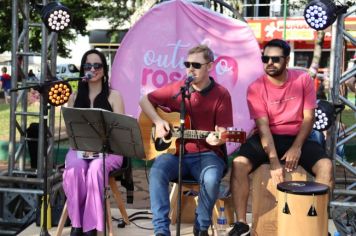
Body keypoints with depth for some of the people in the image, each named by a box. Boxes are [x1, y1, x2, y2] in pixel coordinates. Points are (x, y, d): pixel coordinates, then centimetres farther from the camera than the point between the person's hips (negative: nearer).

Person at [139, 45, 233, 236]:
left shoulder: (221, 95, -3)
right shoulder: (177, 89, 4)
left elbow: (222, 132, -6)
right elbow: (145, 100, 13)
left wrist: (217, 139, -30)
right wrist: (158, 121, -4)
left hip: (207, 154, -2)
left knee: (211, 178, -34)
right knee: (157, 171, -30)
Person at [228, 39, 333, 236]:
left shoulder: (303, 79, -4)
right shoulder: (256, 88, -9)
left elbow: (309, 117, -5)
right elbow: (263, 126, -16)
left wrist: (296, 148, -19)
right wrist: (274, 161, -27)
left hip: (297, 137, 1)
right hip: (267, 137, 0)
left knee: (325, 166, -26)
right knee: (239, 164, -27)